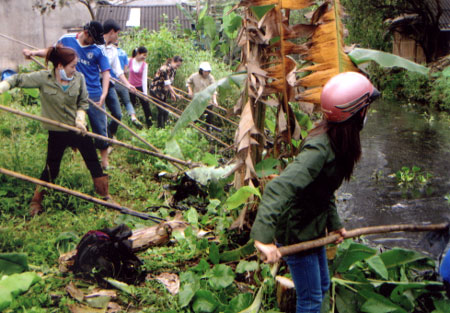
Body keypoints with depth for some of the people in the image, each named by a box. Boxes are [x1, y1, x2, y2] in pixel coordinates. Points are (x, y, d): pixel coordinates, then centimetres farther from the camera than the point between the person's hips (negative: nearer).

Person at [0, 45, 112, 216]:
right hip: (57, 132, -2)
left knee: (94, 163, 8)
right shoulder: (43, 78, -14)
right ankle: (36, 202, 27)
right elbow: (16, 80, -7)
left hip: (79, 129, 2)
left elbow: (83, 102, 2)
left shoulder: (79, 78, -8)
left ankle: (105, 195, 27)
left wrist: (80, 119, -12)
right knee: (51, 168, 7)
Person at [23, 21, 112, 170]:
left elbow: (105, 72, -8)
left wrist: (103, 95, -19)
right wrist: (34, 52, -1)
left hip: (93, 94, -2)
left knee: (100, 127, 3)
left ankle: (105, 160, 17)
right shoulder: (66, 40, -1)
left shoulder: (99, 49, -7)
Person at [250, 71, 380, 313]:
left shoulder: (336, 141, -2)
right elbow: (280, 187, -42)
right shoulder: (319, 148, -31)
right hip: (296, 232, -9)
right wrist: (264, 237, -50)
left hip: (313, 227, 9)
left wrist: (334, 224, 18)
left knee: (322, 286, 26)